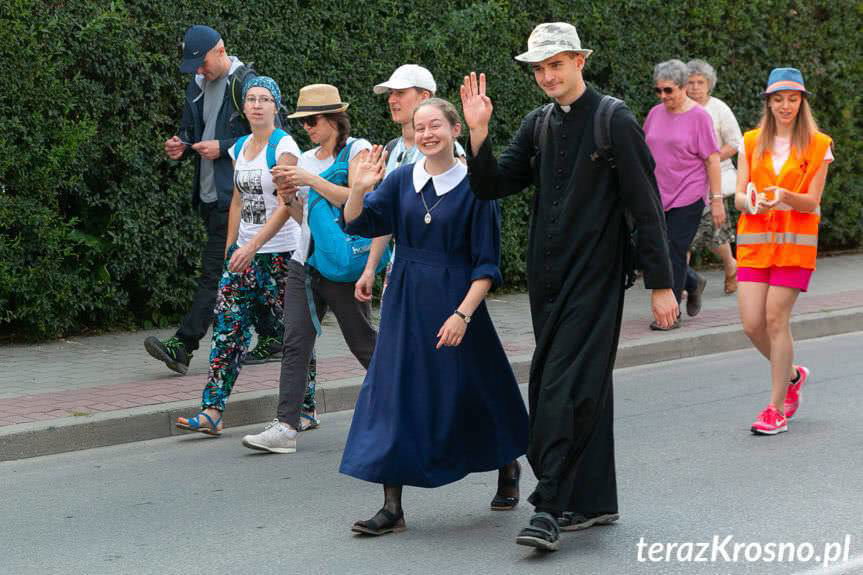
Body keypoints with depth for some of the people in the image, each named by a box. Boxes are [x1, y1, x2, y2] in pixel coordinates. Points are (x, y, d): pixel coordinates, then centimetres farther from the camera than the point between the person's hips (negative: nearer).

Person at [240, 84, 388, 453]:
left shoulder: (356, 150, -2)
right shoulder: (306, 159, 15)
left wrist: (312, 181, -16)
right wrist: (288, 196, 1)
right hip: (304, 263, 6)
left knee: (363, 343, 4)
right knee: (295, 343, -6)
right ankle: (286, 426, -12)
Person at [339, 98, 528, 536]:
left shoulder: (474, 187, -8)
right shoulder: (402, 180, 3)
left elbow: (486, 264, -9)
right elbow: (358, 224, -2)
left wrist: (463, 314, -18)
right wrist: (359, 190, -20)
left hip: (455, 303, -3)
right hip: (405, 306, 4)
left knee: (471, 392, 9)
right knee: (395, 395, -2)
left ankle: (508, 466, 38)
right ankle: (392, 506, 0)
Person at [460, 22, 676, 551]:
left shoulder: (615, 123, -8)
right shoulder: (537, 125, 11)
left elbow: (646, 207, -8)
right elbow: (492, 186, 8)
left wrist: (661, 284, -9)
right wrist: (478, 132, -8)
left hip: (595, 278, -6)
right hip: (548, 279, 6)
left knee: (566, 389, -13)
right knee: (588, 388, 13)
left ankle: (552, 508, -13)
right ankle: (596, 501, 21)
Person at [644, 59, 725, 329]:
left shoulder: (698, 116, -6)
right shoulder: (655, 114, 9)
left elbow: (712, 160, -6)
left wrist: (717, 199, -9)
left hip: (688, 197, -5)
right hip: (657, 196, 5)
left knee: (675, 253, -6)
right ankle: (693, 284, 29)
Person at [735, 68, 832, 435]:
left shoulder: (817, 145, 1)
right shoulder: (751, 143, 9)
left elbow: (812, 202, -4)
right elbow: (738, 196, 4)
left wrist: (785, 196, -24)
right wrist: (749, 201, -20)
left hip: (795, 242, -3)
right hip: (754, 240, 3)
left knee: (776, 320, -9)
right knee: (751, 324, -3)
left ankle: (777, 408, 1)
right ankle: (792, 375, 26)